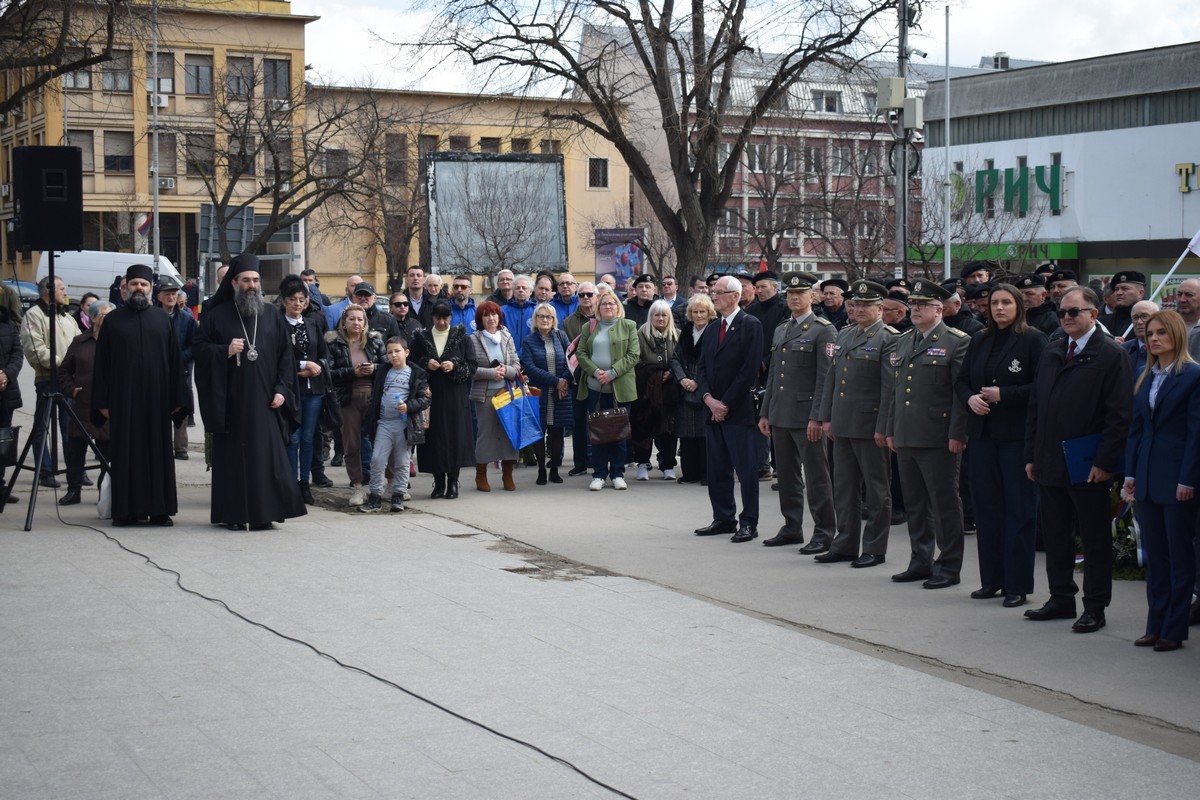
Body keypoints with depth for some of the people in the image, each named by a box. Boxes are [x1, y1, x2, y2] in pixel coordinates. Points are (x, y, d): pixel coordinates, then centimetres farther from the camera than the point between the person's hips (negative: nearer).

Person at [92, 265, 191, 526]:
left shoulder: (163, 319, 8)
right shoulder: (113, 320, 6)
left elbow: (175, 360, 6)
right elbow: (101, 363, 4)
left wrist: (177, 398, 0)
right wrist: (102, 401, -3)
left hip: (156, 398, 1)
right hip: (123, 398, -1)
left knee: (158, 453, 3)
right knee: (125, 454, 1)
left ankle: (159, 509, 7)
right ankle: (125, 510, 5)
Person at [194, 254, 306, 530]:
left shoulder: (272, 315, 10)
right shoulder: (216, 315, 4)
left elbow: (286, 355, 9)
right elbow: (199, 349, 3)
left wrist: (282, 390, -1)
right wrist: (225, 351, -15)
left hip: (264, 402, 1)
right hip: (230, 401, -1)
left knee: (267, 456, -3)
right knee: (232, 456, 0)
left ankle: (263, 513, 2)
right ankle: (233, 514, 6)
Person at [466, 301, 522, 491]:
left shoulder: (507, 337, 9)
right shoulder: (473, 340, 1)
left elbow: (517, 365, 8)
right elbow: (470, 368, -4)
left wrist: (506, 370, -12)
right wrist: (491, 373, -12)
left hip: (507, 392, 3)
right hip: (485, 394, -3)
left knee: (509, 431, 1)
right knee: (485, 432, -1)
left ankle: (507, 475, 11)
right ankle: (481, 475, 11)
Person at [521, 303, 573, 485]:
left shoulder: (560, 337, 9)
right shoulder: (528, 341, 2)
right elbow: (529, 367, -9)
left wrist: (565, 380, -10)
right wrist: (555, 381, -14)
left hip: (561, 394, 2)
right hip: (539, 393, -2)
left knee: (557, 432, 4)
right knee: (539, 433, 0)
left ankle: (554, 470, 12)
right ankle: (541, 471, 7)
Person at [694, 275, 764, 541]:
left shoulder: (750, 326, -7)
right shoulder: (712, 329, 16)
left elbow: (750, 369, -13)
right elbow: (702, 368, 14)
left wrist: (726, 404, -13)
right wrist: (709, 398, -4)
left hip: (740, 410, -7)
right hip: (714, 409, 7)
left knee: (746, 469, -3)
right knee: (717, 469, 11)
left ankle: (748, 523, 1)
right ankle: (724, 519, 19)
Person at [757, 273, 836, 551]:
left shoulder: (824, 330, -6)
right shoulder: (780, 330, 17)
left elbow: (825, 377, -12)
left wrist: (816, 417, -18)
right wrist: (765, 412, 15)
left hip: (806, 416, -7)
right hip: (781, 415, 7)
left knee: (816, 476, -3)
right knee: (787, 475, 12)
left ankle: (824, 532, 2)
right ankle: (792, 528, 21)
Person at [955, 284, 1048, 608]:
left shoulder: (1034, 340, -5)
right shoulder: (979, 341, 13)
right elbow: (961, 380, 17)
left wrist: (1003, 395, -17)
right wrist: (970, 398, -4)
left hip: (1018, 435, -6)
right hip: (982, 433, 6)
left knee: (1019, 509, -1)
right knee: (986, 507, 9)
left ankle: (1017, 584, 4)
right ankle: (992, 579, 19)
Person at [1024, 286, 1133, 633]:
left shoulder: (1110, 355, -7)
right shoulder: (1051, 354, 13)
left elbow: (1120, 415, -12)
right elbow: (1035, 407, 15)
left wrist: (1104, 461, -16)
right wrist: (1031, 455, 9)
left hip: (1088, 467, -6)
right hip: (1050, 463, 6)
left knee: (1095, 539, 3)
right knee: (1055, 535, 13)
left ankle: (1095, 607, 10)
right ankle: (1061, 598, 24)